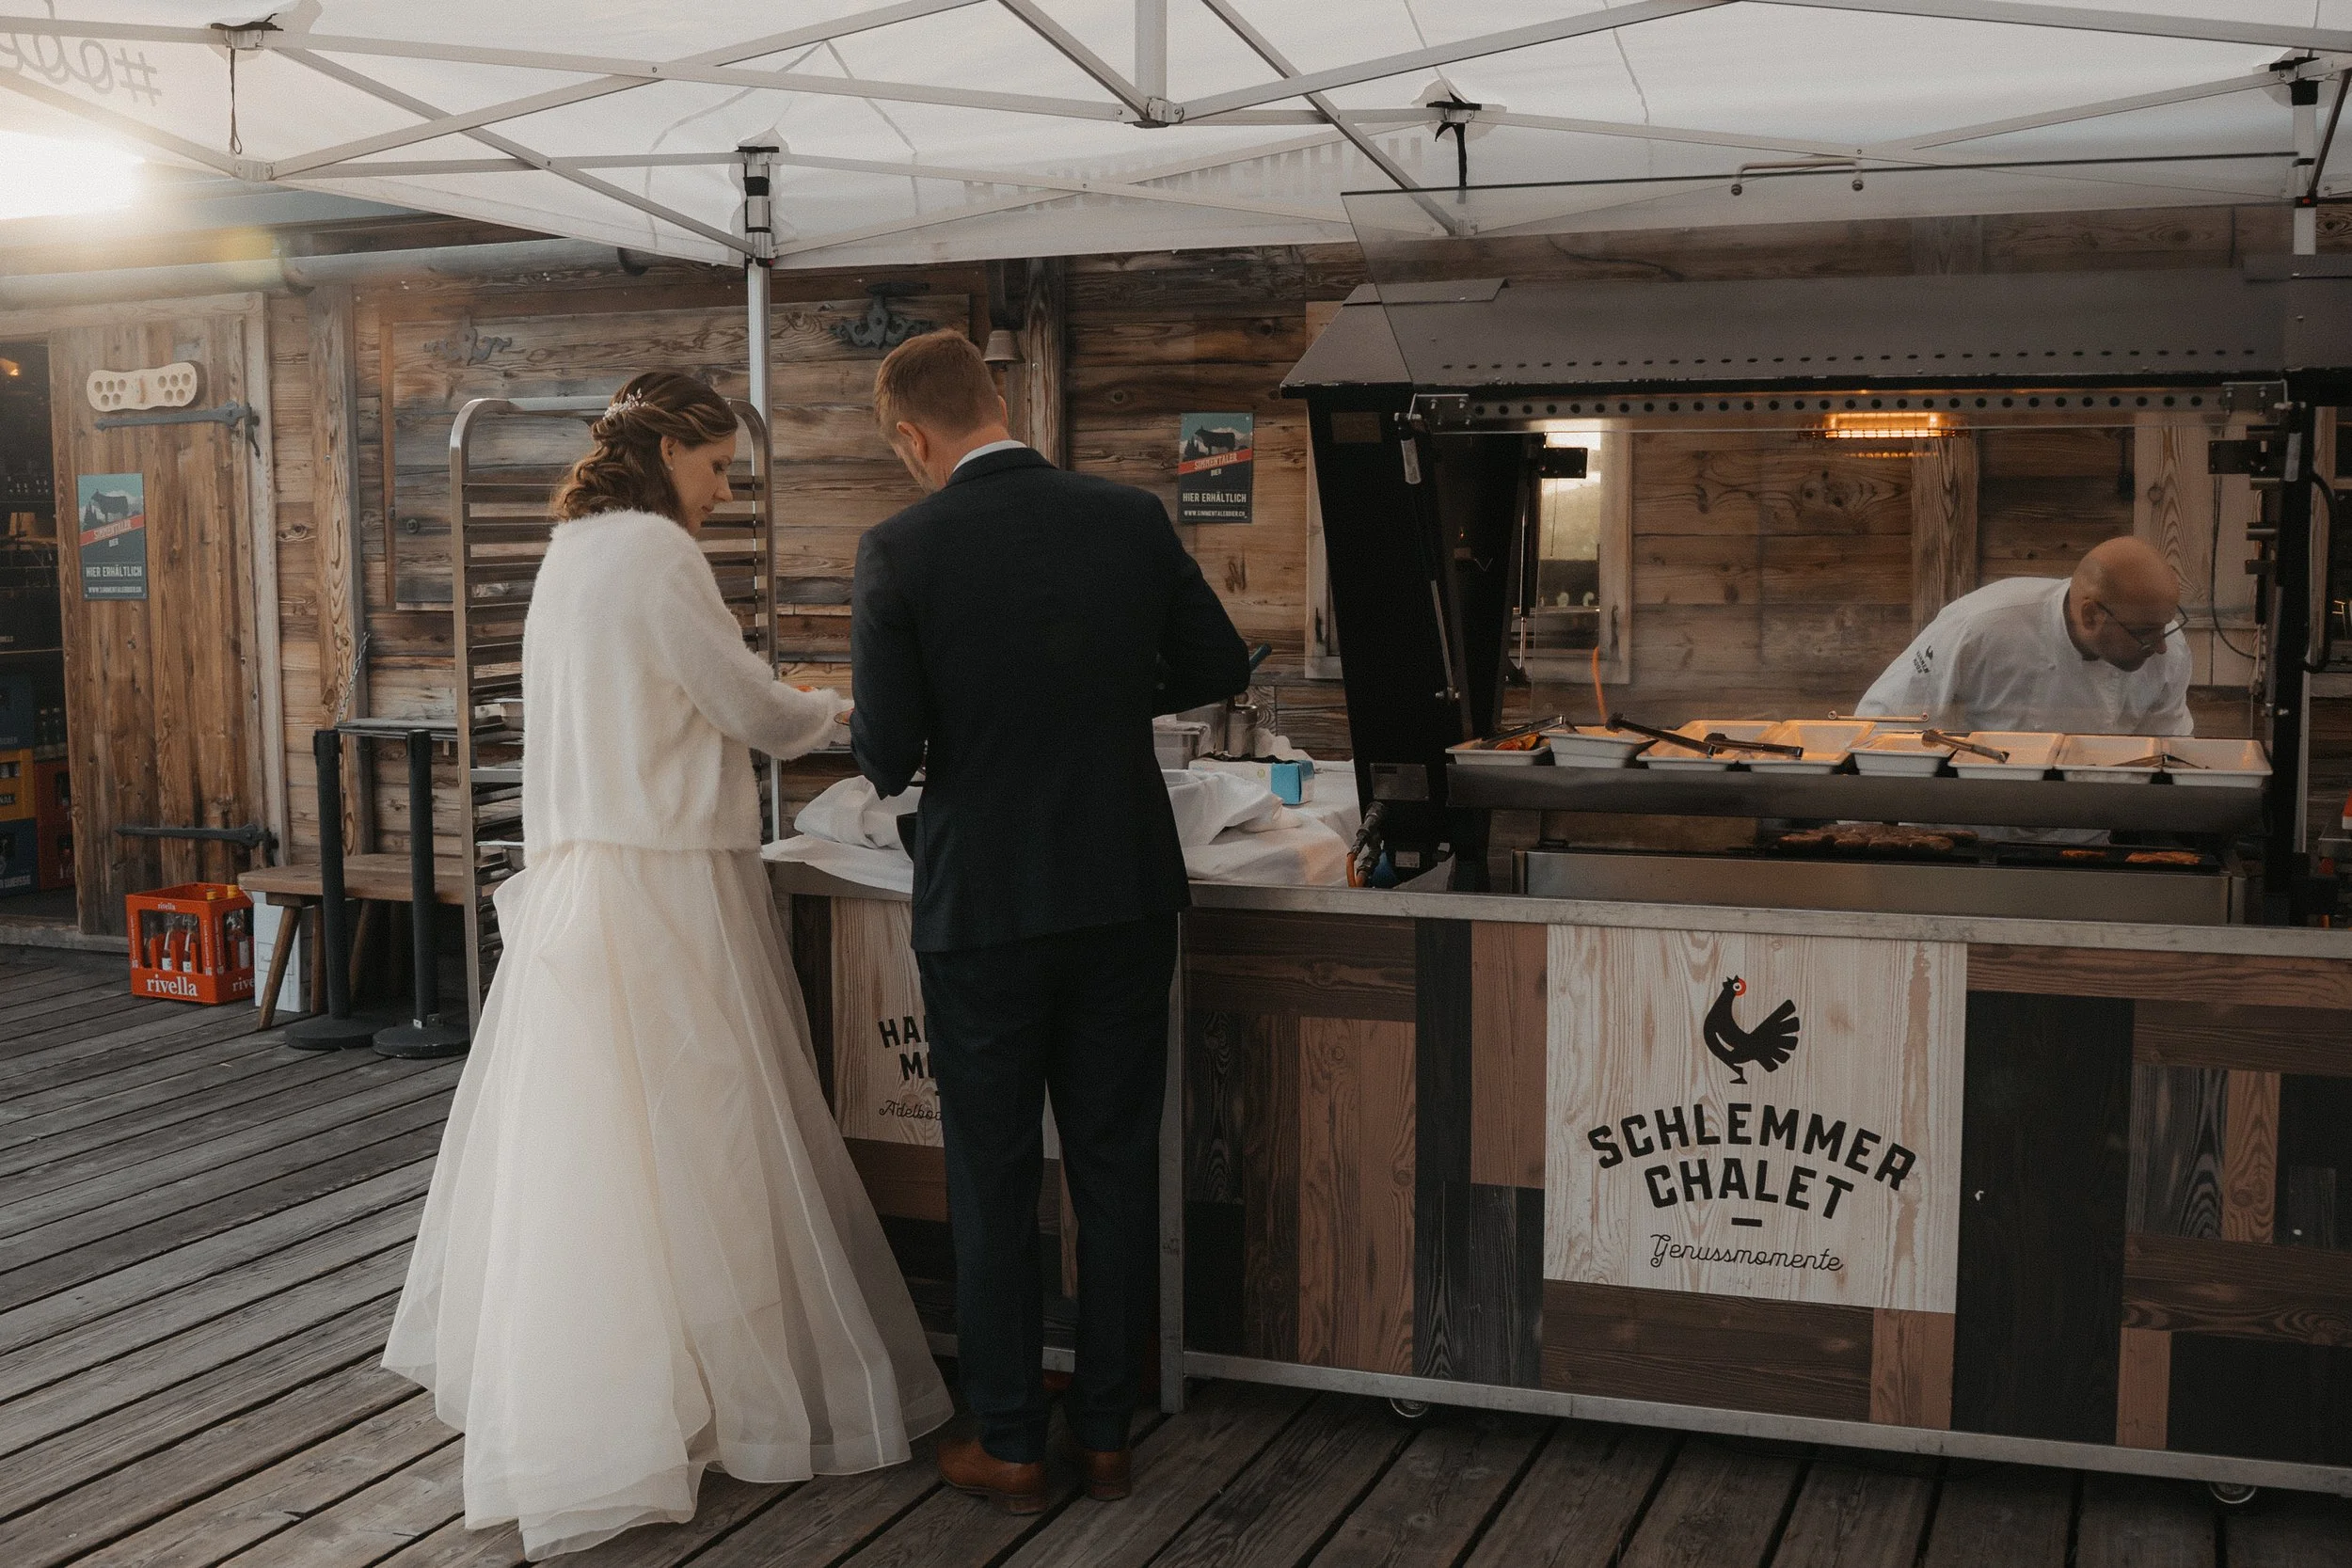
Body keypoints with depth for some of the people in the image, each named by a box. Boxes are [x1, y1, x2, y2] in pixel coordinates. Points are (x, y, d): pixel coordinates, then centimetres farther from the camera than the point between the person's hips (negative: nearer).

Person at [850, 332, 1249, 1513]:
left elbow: (886, 751, -13)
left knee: (994, 1183, 10)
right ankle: (1106, 1431, 24)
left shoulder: (901, 551, -13)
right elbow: (1220, 668, 8)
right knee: (1118, 1170, 13)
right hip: (1124, 893, 3)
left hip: (981, 905, -3)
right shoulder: (1130, 519, -3)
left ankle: (1009, 1446, 20)